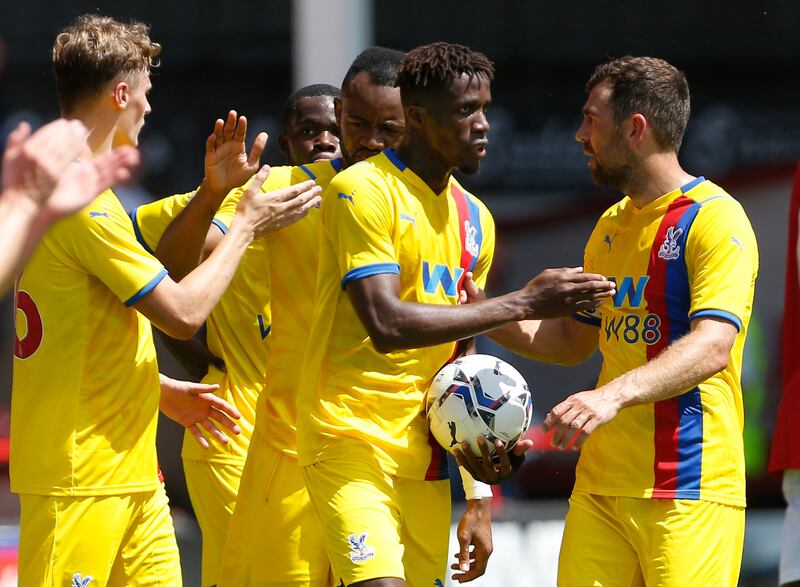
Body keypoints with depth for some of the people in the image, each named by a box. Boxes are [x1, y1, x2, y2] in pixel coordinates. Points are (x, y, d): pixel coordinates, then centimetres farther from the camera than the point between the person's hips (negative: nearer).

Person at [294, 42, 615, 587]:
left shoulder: (475, 218, 14)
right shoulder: (362, 191, -9)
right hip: (351, 438, -7)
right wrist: (522, 303, -20)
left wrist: (477, 498, 15)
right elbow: (386, 325, -22)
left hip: (426, 452, 7)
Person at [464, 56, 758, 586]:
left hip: (688, 488, -7)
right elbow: (573, 341, 30)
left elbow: (712, 346, -21)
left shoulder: (715, 220, -8)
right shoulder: (611, 227, 20)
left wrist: (614, 395, -35)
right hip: (600, 484, 8)